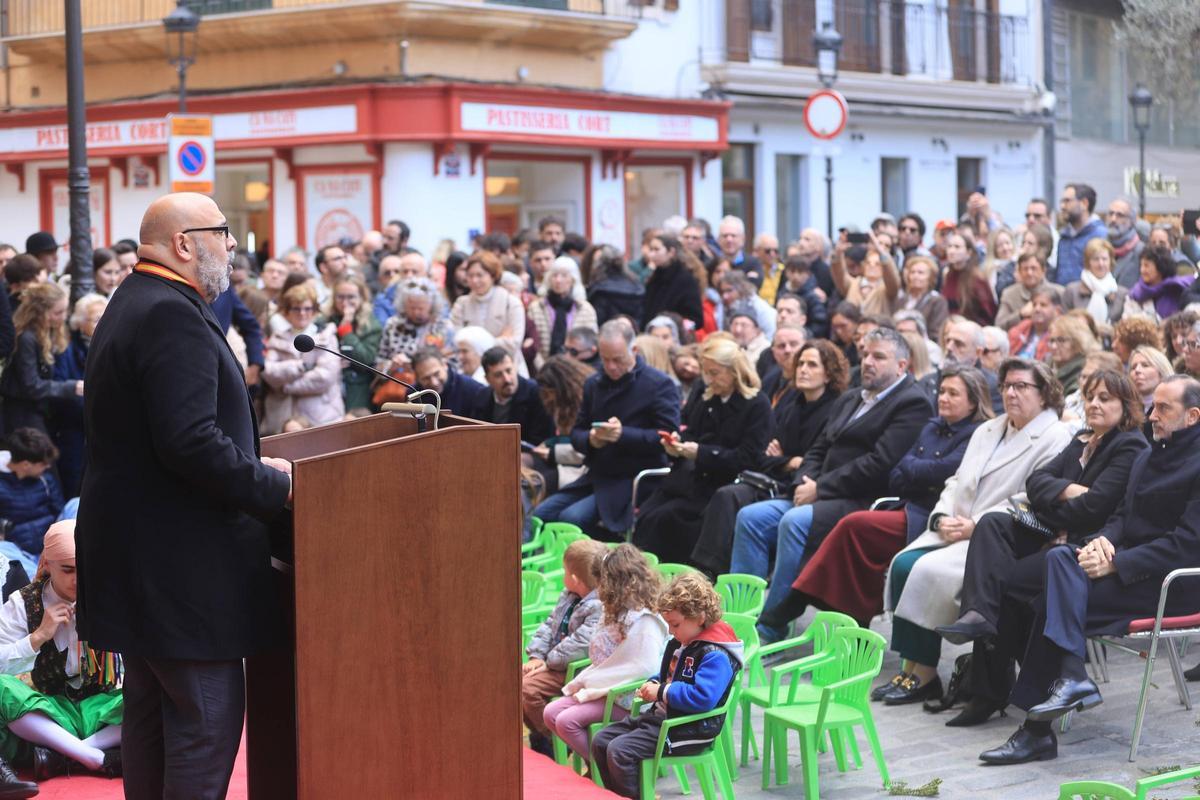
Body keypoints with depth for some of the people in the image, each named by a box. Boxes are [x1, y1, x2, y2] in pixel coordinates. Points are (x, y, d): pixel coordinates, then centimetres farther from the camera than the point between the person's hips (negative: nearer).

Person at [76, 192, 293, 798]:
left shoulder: (132, 305, 15)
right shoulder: (173, 316, -18)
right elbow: (190, 442, -27)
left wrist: (253, 465, 14)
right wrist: (275, 487, -16)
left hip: (135, 556, 11)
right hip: (182, 563, -11)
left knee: (150, 712, 17)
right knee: (208, 719, -6)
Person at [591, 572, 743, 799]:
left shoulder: (715, 655, -19)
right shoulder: (679, 643, 12)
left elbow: (703, 697, -32)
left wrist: (661, 693, -22)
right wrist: (652, 686, 6)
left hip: (689, 728, -10)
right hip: (661, 715, 10)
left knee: (619, 751, -23)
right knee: (601, 742, 6)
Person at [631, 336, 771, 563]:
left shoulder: (757, 405, -5)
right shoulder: (703, 399, 17)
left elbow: (747, 458, -12)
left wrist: (700, 453, -17)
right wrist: (675, 445, -2)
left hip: (718, 487, -7)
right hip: (687, 477, 7)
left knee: (663, 518, -25)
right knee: (644, 516, -17)